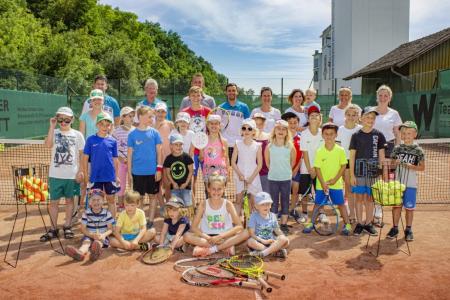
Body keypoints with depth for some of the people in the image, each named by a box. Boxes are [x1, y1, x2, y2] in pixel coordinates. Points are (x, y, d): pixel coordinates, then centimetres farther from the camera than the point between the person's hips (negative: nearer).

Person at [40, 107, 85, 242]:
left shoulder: (77, 134, 1)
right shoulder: (54, 132, 3)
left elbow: (81, 154, 3)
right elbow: (48, 145, -18)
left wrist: (80, 171, -4)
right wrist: (52, 126, -15)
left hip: (72, 174, -1)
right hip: (55, 174, 1)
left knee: (69, 200, 11)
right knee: (53, 201, 6)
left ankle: (67, 227, 23)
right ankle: (53, 228, 17)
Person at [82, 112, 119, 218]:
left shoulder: (112, 141, 0)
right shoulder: (91, 140, -3)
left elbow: (115, 160, 5)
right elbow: (85, 158, 0)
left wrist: (117, 176, 4)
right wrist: (86, 176, -1)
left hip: (110, 177, 1)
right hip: (95, 177, -1)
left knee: (111, 199, 12)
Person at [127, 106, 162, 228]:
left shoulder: (154, 132, -1)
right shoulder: (132, 134, -2)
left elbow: (159, 151, 1)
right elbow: (130, 154, 2)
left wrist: (159, 168, -4)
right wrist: (129, 171, 1)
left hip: (153, 171, 1)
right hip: (137, 171, 0)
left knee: (152, 196, 9)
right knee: (139, 197, 10)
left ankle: (150, 220, 21)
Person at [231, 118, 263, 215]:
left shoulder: (257, 146, -3)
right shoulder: (238, 144, -1)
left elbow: (259, 164, -2)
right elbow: (233, 162, -1)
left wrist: (252, 177, -10)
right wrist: (240, 174, -12)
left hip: (253, 176, 0)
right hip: (239, 176, 0)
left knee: (253, 201, 5)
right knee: (238, 200, 6)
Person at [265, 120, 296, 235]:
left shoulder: (290, 146, -4)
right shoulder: (269, 146, -4)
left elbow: (292, 162, 8)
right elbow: (267, 162, 7)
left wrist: (285, 170, 8)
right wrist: (274, 170, 8)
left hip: (286, 178, 0)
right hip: (273, 178, 0)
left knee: (285, 201, 7)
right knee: (274, 202, 6)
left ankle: (284, 225, 18)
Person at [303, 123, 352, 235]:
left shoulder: (340, 150, -5)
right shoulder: (319, 151, -6)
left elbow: (343, 166, -3)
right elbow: (317, 168, -6)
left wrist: (335, 179, -11)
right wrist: (323, 183, -13)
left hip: (336, 183, 0)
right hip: (321, 184, 0)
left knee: (341, 204, 7)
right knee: (317, 204, 8)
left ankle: (347, 224, 20)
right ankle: (311, 223, 20)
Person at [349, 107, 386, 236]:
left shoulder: (378, 135, 2)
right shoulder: (356, 135, -1)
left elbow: (381, 155, 6)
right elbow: (352, 156, -1)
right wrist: (352, 175, -5)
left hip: (373, 172, 1)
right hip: (359, 172, -1)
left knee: (370, 198, 10)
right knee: (359, 197, 6)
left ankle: (368, 223, 22)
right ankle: (359, 223, 17)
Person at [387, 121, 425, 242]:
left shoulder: (418, 150, -3)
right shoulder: (397, 148, 3)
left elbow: (422, 167, -4)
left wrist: (411, 166, -19)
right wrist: (395, 162, -12)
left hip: (410, 184, -1)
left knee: (409, 207, 8)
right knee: (396, 205, 8)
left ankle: (408, 230, 22)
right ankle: (395, 228, 21)